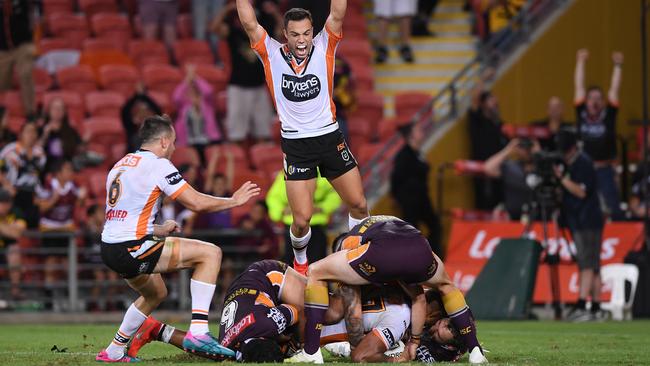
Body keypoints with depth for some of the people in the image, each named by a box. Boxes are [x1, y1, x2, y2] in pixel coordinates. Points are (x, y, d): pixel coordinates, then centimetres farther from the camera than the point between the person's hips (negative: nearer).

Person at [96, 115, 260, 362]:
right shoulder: (157, 165, -7)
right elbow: (196, 202, -10)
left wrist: (157, 230, 37)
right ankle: (198, 332, -14)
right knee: (210, 253, -8)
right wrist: (234, 200, 4)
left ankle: (114, 351, 36)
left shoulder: (121, 165, 19)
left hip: (109, 250, 9)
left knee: (156, 293, 34)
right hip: (131, 249, -9)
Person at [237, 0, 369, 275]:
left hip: (330, 137, 2)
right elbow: (249, 23, -13)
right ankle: (300, 261, 24)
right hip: (295, 145, -2)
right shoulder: (272, 54, -4)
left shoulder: (323, 48, -2)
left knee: (358, 205, 5)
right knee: (302, 219, -5)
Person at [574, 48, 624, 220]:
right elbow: (579, 87, 8)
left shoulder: (608, 115, 1)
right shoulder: (581, 113, 3)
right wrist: (580, 62, 11)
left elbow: (614, 90, 2)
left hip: (605, 170, -2)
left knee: (614, 209, -5)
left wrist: (618, 66, 0)